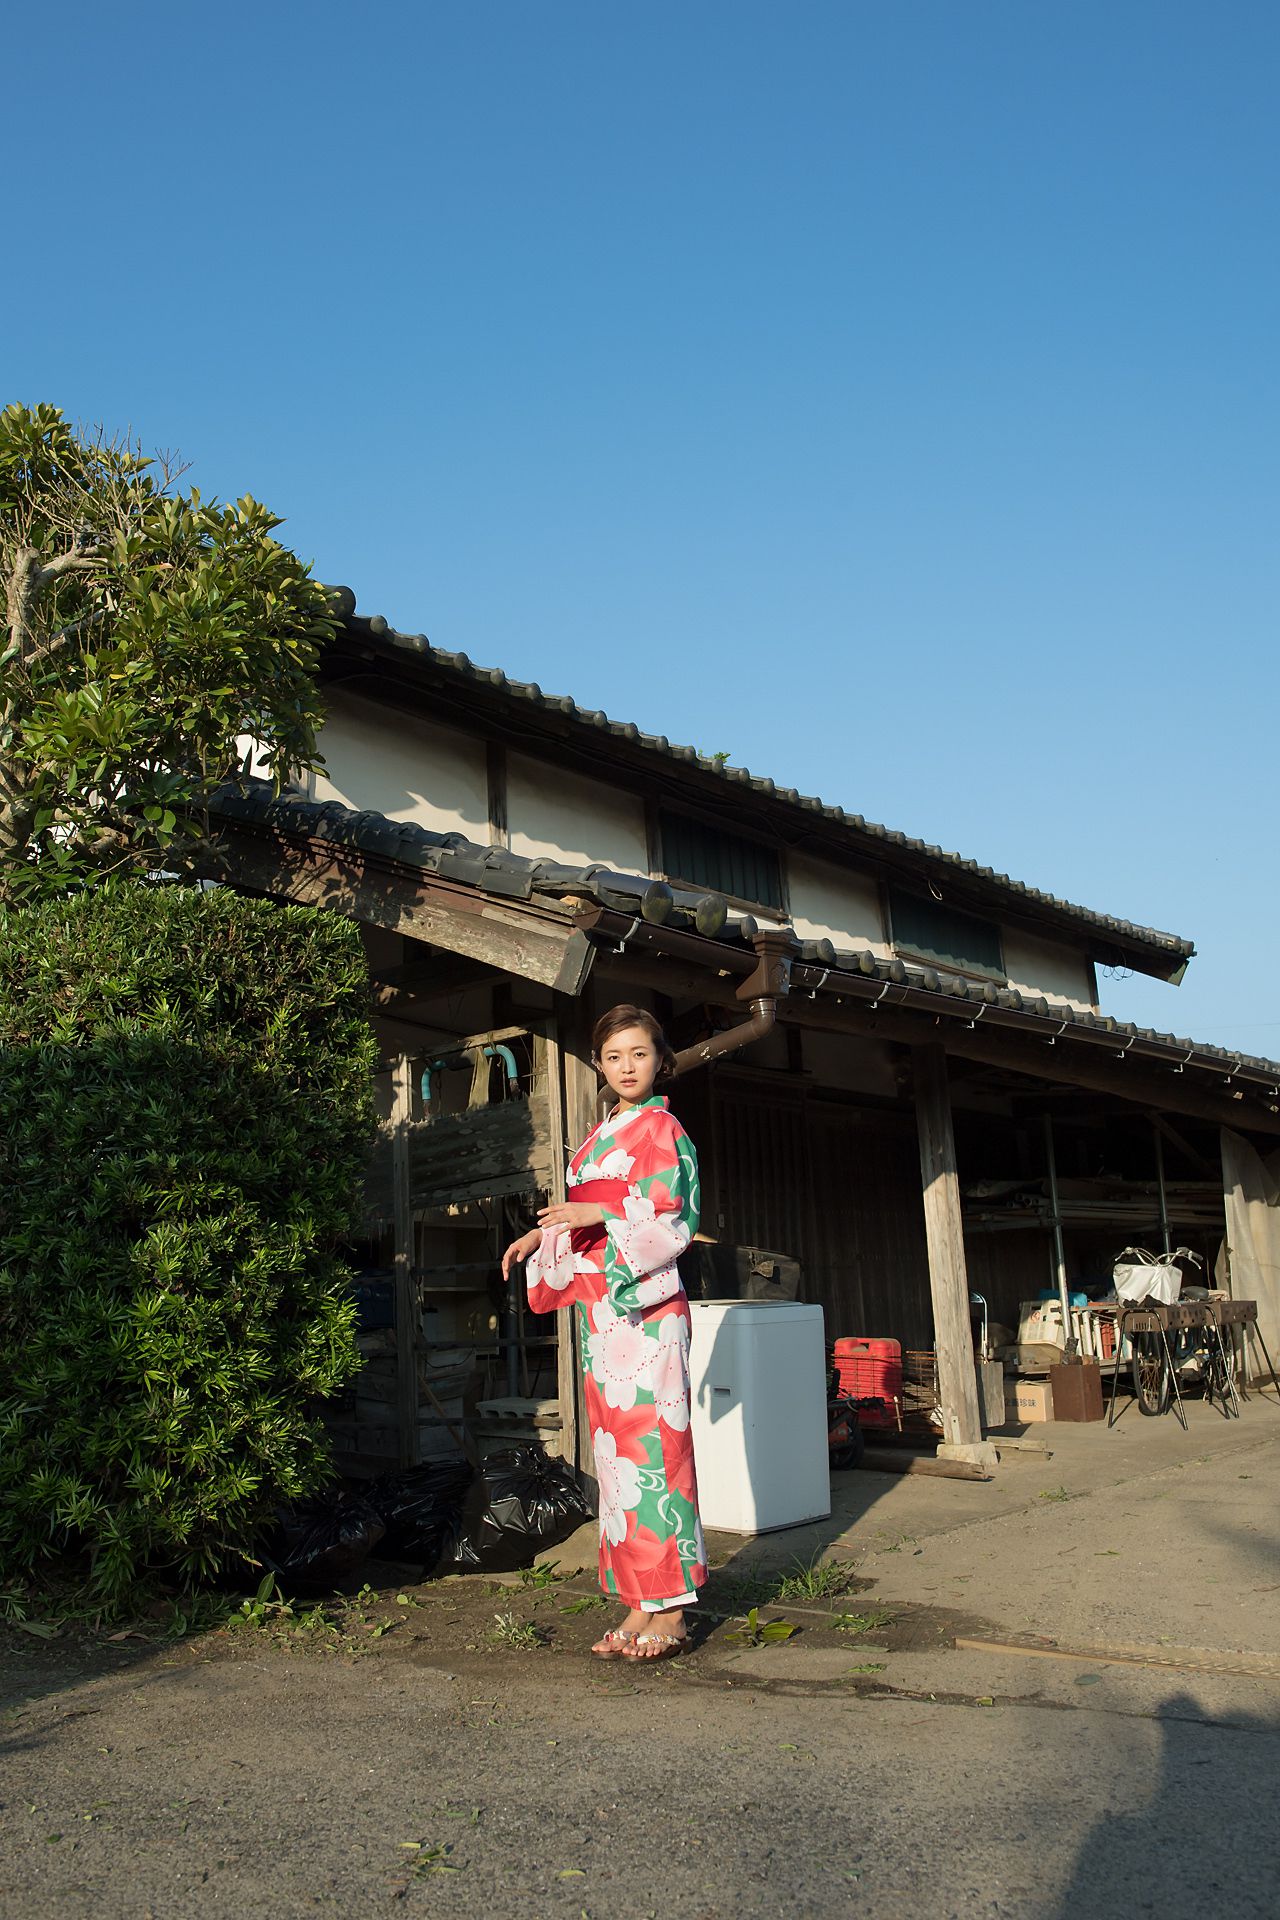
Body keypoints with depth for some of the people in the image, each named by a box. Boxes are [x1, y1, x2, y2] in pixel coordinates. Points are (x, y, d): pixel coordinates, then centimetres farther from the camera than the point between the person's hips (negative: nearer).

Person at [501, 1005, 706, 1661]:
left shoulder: (661, 1129, -4)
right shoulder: (601, 1135, 19)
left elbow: (675, 1220, -12)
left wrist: (600, 1214, -20)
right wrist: (540, 1236, 12)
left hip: (646, 1303, -8)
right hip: (601, 1304, 8)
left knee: (649, 1444, -8)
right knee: (615, 1447, 7)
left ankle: (671, 1612, -1)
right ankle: (640, 1607, 13)